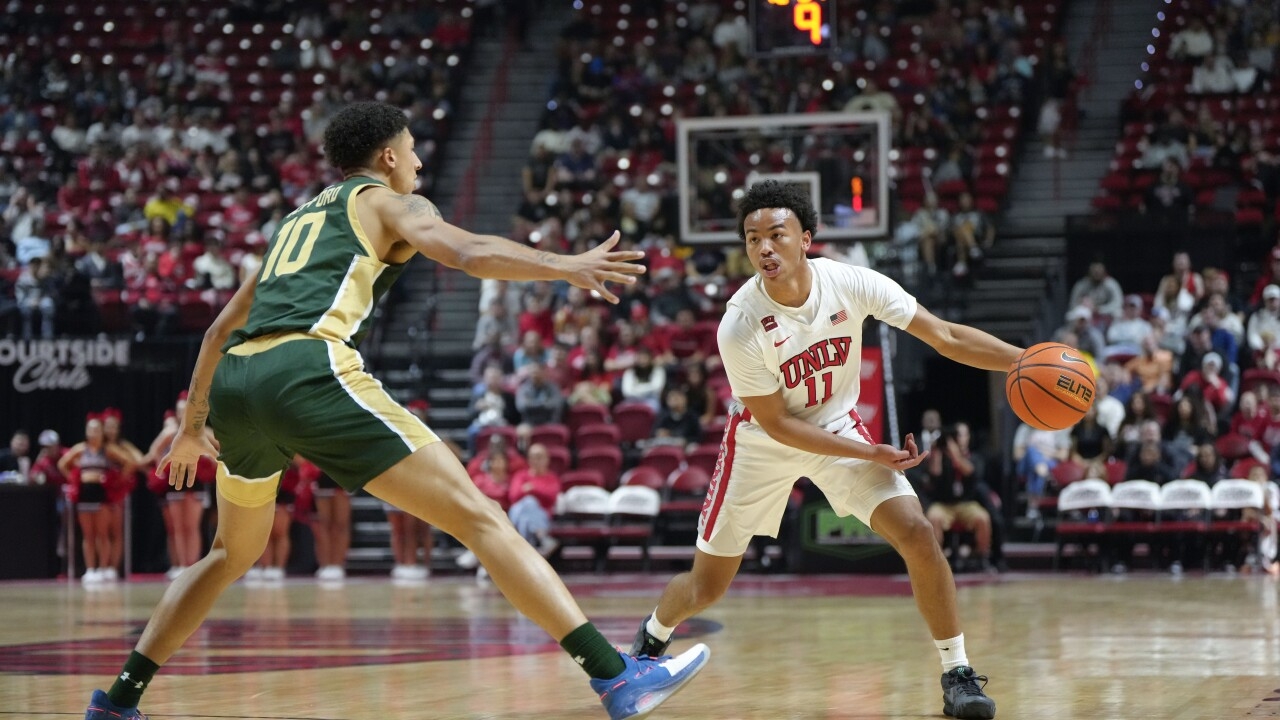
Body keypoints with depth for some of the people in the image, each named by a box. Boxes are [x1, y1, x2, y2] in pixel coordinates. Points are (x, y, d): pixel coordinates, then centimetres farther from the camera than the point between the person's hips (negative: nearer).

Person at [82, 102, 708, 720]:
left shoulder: (299, 217, 35)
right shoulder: (388, 202, 17)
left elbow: (222, 328, 39)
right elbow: (471, 253, -6)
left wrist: (192, 427, 46)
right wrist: (567, 267, -10)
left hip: (235, 381, 7)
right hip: (308, 370, -7)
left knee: (234, 552, 31)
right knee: (477, 516, -8)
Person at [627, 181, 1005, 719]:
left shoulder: (850, 284, -23)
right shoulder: (739, 326, -29)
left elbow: (945, 336, -15)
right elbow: (777, 425, -20)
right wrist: (873, 455, -23)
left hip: (840, 425, 2)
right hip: (762, 443, -2)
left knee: (917, 535, -19)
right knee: (706, 587, 6)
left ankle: (957, 675, -7)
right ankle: (653, 637, 41)